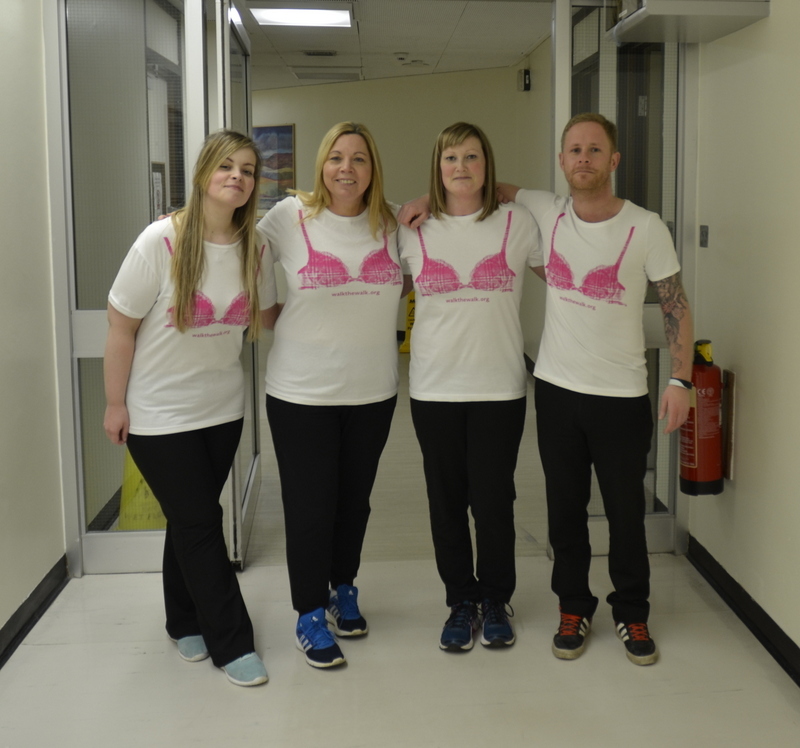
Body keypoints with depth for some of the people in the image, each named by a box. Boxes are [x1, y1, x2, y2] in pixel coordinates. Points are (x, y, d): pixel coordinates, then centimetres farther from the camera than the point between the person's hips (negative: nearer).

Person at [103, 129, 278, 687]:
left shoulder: (255, 247, -4)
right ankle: (231, 642, 11)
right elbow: (121, 327, -11)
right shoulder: (162, 241, -17)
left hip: (222, 407, 4)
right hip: (159, 411, -4)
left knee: (192, 518, 15)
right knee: (198, 522, -1)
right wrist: (115, 404, -8)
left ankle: (186, 621, 34)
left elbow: (264, 316, 11)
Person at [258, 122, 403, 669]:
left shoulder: (392, 224, 3)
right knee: (309, 506, 4)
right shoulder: (290, 217, -5)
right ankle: (310, 615, 22)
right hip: (302, 392, -3)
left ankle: (343, 591, 39)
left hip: (373, 392, 3)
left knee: (354, 499, 17)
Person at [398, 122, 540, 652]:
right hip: (434, 388, 1)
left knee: (494, 499, 4)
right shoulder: (414, 230, 5)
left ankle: (496, 600, 26)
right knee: (447, 499, 8)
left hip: (500, 388, -1)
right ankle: (461, 601, 26)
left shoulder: (517, 222, 2)